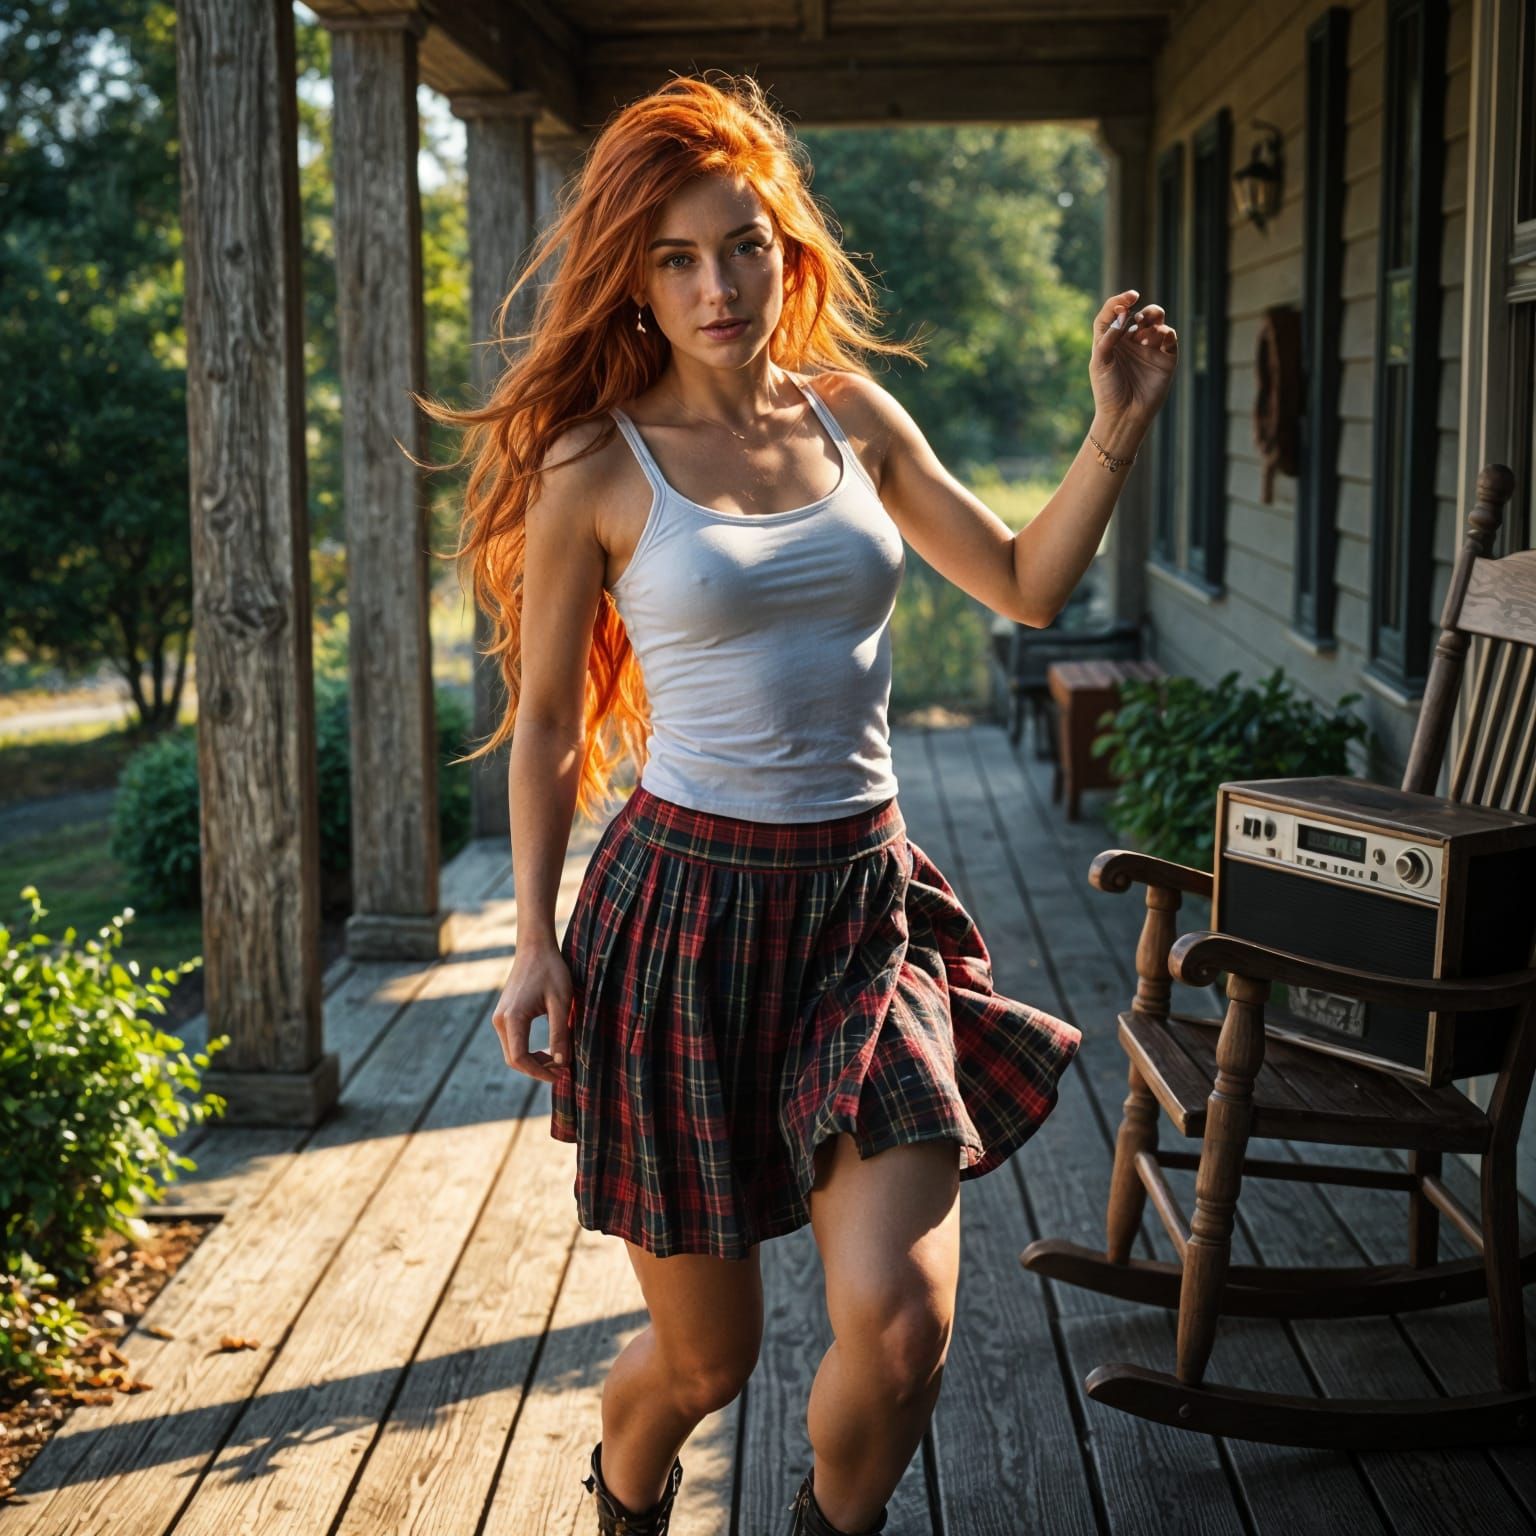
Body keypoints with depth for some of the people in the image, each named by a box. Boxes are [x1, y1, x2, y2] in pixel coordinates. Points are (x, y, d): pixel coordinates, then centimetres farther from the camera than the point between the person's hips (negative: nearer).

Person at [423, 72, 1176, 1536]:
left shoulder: (854, 415, 7)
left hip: (862, 904, 3)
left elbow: (1026, 583, 14)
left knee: (901, 1318, -12)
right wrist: (534, 943, 0)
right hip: (682, 908, -3)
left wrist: (1116, 428, 2)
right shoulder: (595, 467, -5)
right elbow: (543, 719, 2)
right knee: (704, 1355, 8)